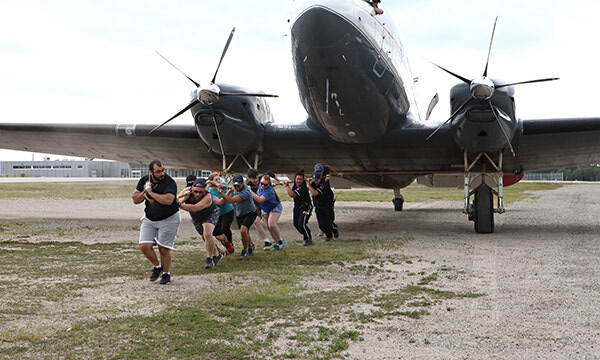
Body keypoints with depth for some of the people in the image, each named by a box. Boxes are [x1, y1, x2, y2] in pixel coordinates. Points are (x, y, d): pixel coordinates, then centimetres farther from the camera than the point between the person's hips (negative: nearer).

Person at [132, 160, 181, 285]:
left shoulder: (170, 182, -19)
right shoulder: (144, 180, -1)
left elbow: (168, 200, -36)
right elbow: (135, 200, 1)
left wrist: (151, 193, -26)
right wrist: (145, 192, -18)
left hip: (168, 220, -5)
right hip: (149, 219, 5)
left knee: (163, 249, -1)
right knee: (144, 246, -5)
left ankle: (166, 273, 21)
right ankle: (157, 266, 22)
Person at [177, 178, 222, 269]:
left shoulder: (208, 197, -41)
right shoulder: (186, 192, -29)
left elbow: (194, 208, -54)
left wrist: (179, 204, -64)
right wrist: (183, 197, -61)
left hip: (211, 214, -5)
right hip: (196, 218, 5)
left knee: (207, 234, -27)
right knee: (204, 238, 16)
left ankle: (209, 258, -12)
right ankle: (217, 255, 40)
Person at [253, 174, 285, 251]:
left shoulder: (269, 191, -34)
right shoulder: (260, 187, -8)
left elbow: (260, 200, -48)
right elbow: (257, 197, 17)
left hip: (275, 207, -8)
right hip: (265, 210, 8)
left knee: (272, 224, -28)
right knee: (268, 227, 0)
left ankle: (280, 241, -11)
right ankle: (277, 244, 11)